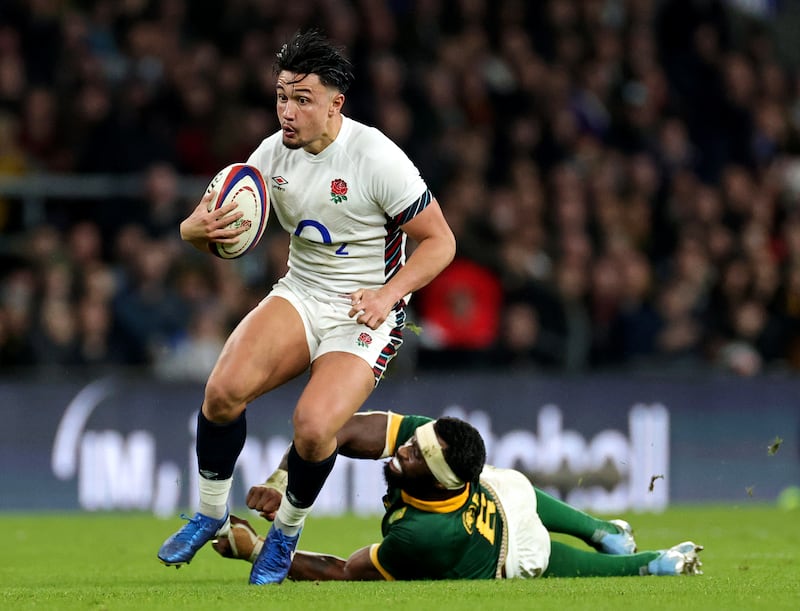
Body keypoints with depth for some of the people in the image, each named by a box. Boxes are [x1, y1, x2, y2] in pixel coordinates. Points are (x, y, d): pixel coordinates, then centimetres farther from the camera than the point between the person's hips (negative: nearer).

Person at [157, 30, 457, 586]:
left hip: (366, 312, -4)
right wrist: (201, 228, -22)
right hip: (300, 294, 5)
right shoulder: (273, 153, -3)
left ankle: (287, 530, 4)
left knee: (314, 426, -27)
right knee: (225, 388, -22)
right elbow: (200, 229, 3)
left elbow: (439, 240, -11)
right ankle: (211, 514, 2)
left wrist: (388, 294, -24)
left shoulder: (377, 158, -18)